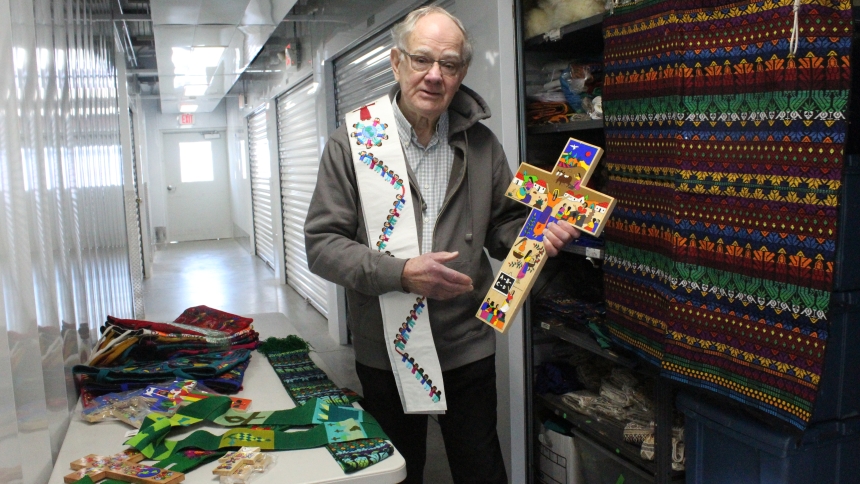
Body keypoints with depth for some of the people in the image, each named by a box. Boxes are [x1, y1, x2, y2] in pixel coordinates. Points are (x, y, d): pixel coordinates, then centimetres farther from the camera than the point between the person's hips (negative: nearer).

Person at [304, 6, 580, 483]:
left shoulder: (480, 144, 2)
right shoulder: (351, 143, -8)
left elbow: (502, 226, 10)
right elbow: (321, 243, -11)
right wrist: (399, 273, -24)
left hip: (468, 348, 2)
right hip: (385, 350, -1)